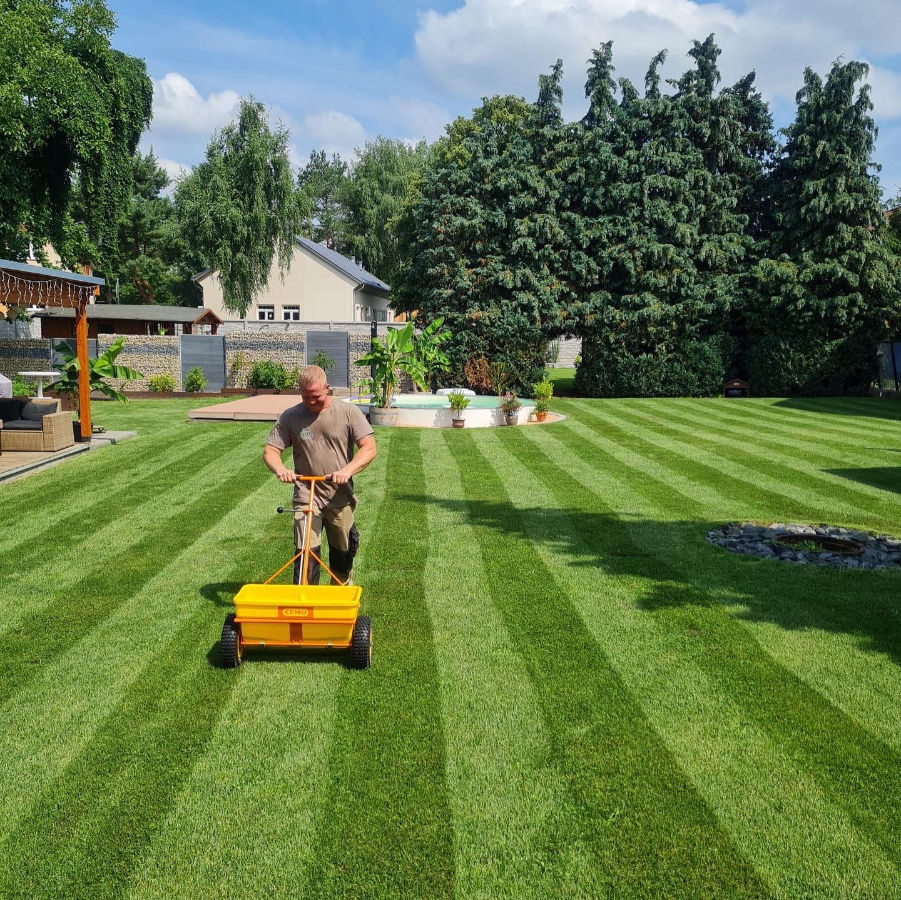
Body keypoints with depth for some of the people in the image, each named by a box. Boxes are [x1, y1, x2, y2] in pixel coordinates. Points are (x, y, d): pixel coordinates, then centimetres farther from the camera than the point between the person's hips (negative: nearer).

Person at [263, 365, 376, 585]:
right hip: (306, 497, 0)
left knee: (343, 553, 15)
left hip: (340, 498, 1)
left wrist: (347, 470, -27)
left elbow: (369, 448, -10)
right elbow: (270, 451, -1)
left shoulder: (349, 412, -4)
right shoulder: (290, 417, -1)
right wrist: (279, 468, -25)